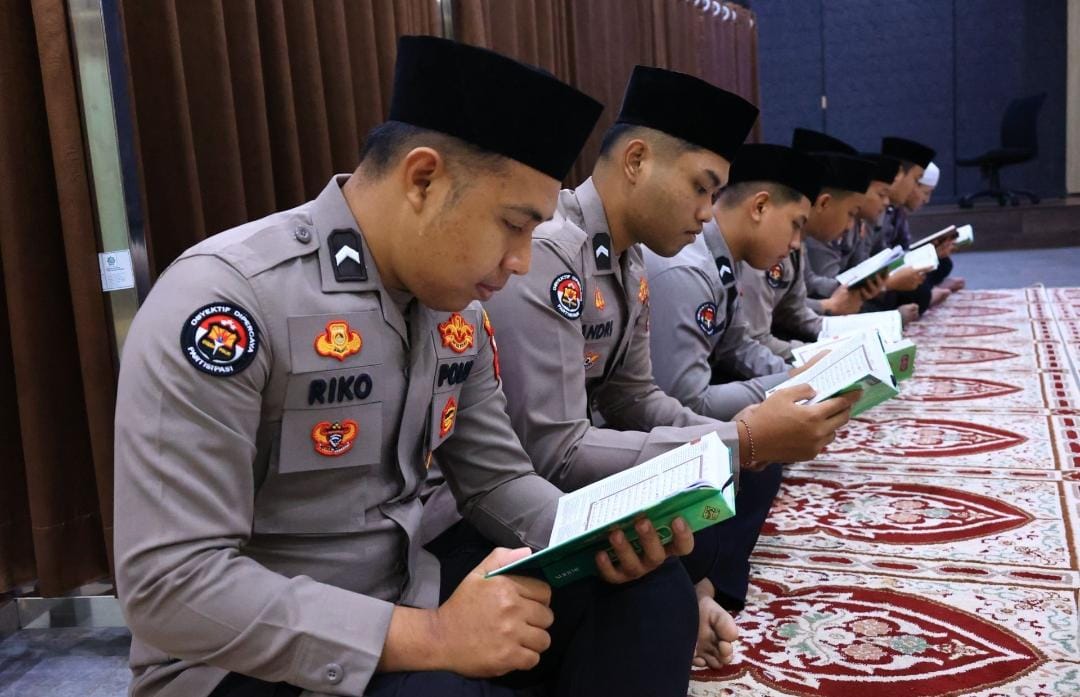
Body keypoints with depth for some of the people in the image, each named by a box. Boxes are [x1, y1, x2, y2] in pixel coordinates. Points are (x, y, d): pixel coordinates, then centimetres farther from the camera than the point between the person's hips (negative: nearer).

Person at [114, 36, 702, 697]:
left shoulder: (457, 310, 0)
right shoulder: (227, 298, -23)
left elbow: (496, 479, 8)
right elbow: (170, 585, -26)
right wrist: (429, 639, -28)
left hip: (404, 605, 6)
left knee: (649, 591, -9)